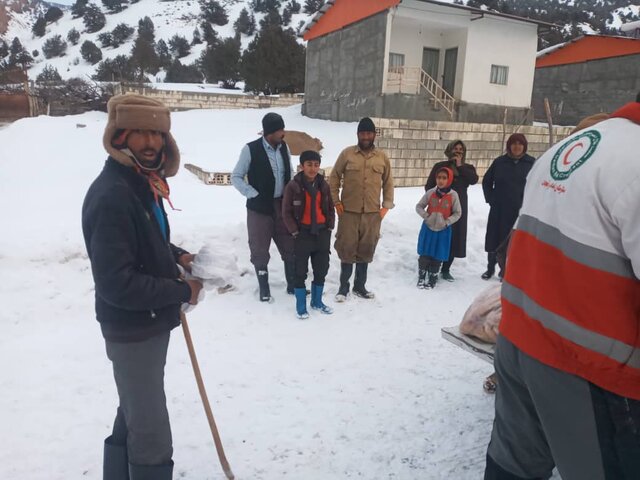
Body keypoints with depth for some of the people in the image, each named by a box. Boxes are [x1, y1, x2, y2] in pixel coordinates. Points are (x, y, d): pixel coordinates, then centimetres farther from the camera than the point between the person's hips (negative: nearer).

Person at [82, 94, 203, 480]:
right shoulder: (111, 195, -25)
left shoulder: (143, 183, 5)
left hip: (152, 321, 10)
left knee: (135, 415, 27)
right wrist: (183, 291, -20)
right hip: (132, 328, -10)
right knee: (153, 437, 2)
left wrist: (176, 255, 0)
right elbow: (117, 284, -30)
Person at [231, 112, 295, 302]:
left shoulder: (284, 147, 3)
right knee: (259, 250, 6)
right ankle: (264, 288, 21)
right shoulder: (250, 149, -12)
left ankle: (292, 284, 25)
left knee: (290, 246, 9)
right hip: (259, 207, -4)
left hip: (282, 205, 4)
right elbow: (236, 177, -6)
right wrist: (254, 195, -13)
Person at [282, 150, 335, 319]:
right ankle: (301, 305, 16)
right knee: (301, 271, 3)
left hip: (322, 232, 4)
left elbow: (330, 208, 12)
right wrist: (295, 232, -9)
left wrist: (329, 228, 4)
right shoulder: (293, 186, -10)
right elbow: (287, 212, -6)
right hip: (303, 233, -4)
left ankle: (317, 301, 28)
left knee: (322, 269, 11)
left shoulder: (323, 185, 4)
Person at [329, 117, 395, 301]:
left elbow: (388, 183, 12)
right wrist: (336, 201, -4)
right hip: (349, 211, -2)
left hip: (372, 212, 2)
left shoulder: (382, 157, 6)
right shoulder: (347, 153, -1)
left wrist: (386, 205, 4)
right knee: (347, 248, 2)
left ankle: (360, 286, 22)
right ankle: (344, 286, 15)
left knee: (366, 249, 9)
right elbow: (334, 178, 3)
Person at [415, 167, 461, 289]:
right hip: (428, 228, 1)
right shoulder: (430, 193, -6)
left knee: (437, 256, 8)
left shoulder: (453, 195, -8)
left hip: (443, 230, -1)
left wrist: (447, 222, -13)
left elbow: (458, 213, -1)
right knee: (424, 254, 5)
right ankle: (421, 278, 18)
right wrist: (426, 216, -12)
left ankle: (433, 279, 22)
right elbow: (419, 206, 3)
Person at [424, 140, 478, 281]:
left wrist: (460, 166, -10)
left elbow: (474, 180, -12)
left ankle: (445, 270, 17)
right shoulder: (440, 166, 2)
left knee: (454, 238, 4)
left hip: (458, 207, 3)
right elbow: (429, 186, 4)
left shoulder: (468, 168, 10)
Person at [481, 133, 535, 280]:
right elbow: (486, 181, 12)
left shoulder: (532, 163, -2)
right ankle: (490, 268, 24)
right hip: (499, 209, 1)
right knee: (493, 239, 6)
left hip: (520, 210, -1)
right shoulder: (499, 162, 2)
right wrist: (490, 199, 4)